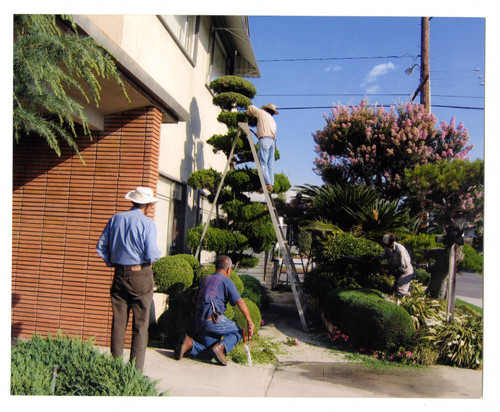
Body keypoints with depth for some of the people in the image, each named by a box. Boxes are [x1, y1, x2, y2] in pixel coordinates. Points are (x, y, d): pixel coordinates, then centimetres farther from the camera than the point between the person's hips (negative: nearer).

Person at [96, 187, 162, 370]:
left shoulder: (115, 219, 6)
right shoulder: (147, 223, -10)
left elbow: (101, 248, 7)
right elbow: (152, 254, -16)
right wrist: (158, 253, 5)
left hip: (119, 275, 5)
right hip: (141, 277, -5)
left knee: (118, 322, 12)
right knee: (140, 324, 3)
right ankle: (135, 368, 6)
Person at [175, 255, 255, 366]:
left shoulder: (206, 279, 24)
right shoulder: (226, 281, 2)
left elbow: (195, 300, 31)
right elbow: (240, 302, -6)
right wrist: (249, 321, -5)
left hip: (199, 320, 7)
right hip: (213, 318, -7)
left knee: (211, 353, 11)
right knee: (238, 332, 7)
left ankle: (190, 344, -11)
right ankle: (221, 346, -17)